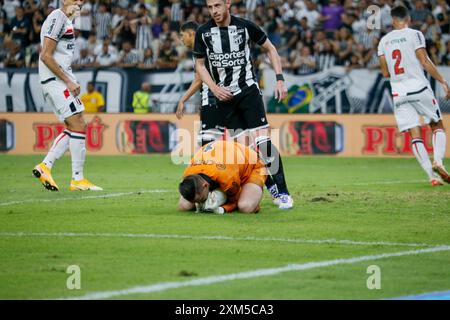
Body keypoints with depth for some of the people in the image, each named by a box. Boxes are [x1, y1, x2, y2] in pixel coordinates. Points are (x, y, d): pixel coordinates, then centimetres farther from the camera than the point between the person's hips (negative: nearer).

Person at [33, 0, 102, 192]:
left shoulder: (66, 20, 18)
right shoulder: (58, 18, -13)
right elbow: (46, 56, -19)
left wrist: (70, 81, 13)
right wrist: (68, 81, -17)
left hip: (61, 79, 10)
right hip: (56, 80, -10)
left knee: (73, 128, 11)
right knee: (78, 126, -8)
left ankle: (45, 167, 12)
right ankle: (77, 179, -4)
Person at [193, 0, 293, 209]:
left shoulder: (245, 26, -5)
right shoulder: (203, 33, -1)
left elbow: (270, 49, 8)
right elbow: (200, 65, 10)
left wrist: (280, 79, -1)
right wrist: (214, 88, -5)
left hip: (248, 90, -2)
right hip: (224, 96, 3)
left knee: (263, 141, -13)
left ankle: (282, 192, -12)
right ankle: (269, 186, 10)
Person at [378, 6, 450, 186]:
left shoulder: (384, 41, 11)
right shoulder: (414, 35, -2)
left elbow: (385, 73, 12)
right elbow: (425, 62, -10)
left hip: (398, 92, 3)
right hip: (419, 88, -3)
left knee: (415, 135, 1)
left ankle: (431, 176, -8)